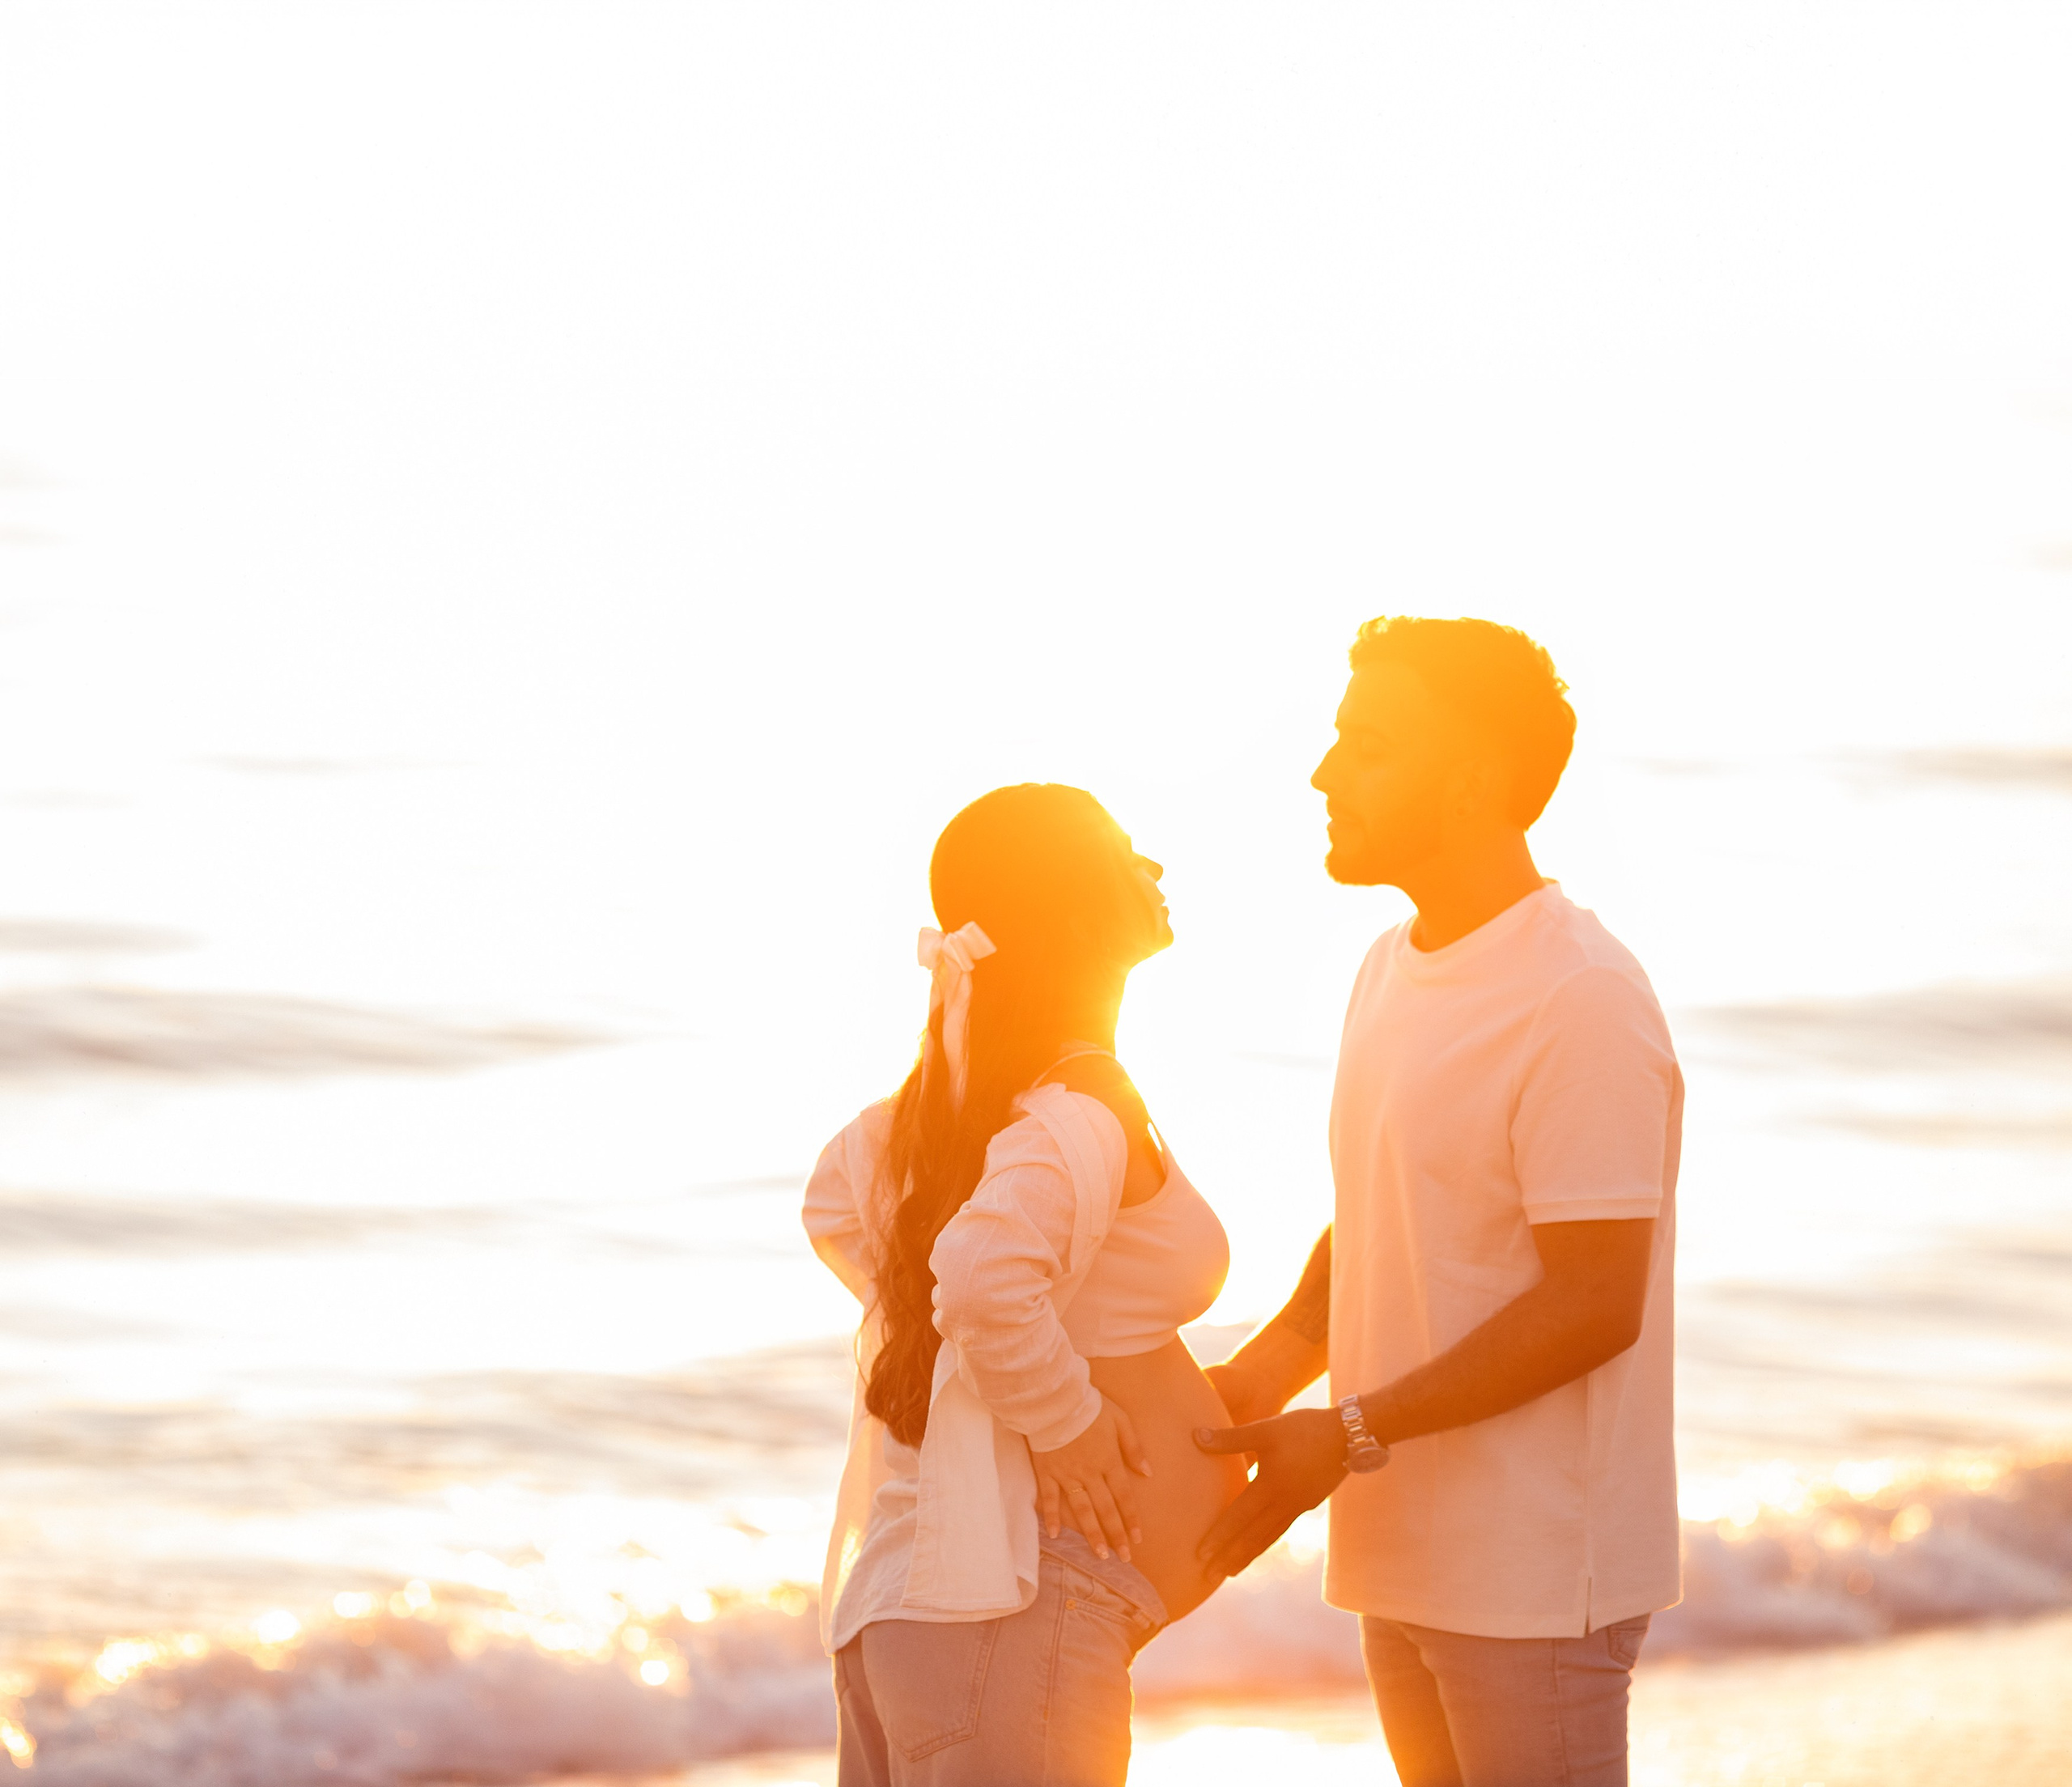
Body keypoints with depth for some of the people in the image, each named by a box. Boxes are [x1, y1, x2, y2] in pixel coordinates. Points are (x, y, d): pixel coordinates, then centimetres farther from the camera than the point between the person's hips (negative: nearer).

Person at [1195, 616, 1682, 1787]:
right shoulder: (1393, 974, 13)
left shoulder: (1582, 1000, -16)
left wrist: (1349, 1437, -18)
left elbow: (1594, 1306, -19)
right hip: (1408, 1560, 9)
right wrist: (1262, 1375, 4)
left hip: (1536, 1576, -9)